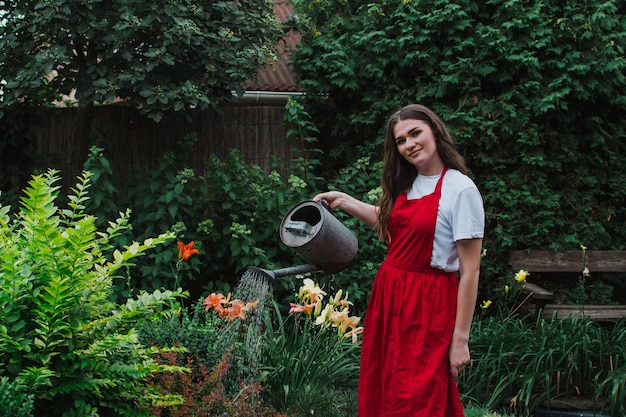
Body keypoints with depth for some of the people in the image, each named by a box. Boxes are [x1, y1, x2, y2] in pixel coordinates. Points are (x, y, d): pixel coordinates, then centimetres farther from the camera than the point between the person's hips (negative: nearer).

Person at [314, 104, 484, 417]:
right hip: (388, 296, 7)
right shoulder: (406, 186, 7)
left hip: (428, 304, -7)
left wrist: (460, 338, -16)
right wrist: (342, 200, 24)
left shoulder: (461, 190, -14)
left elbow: (470, 271, -15)